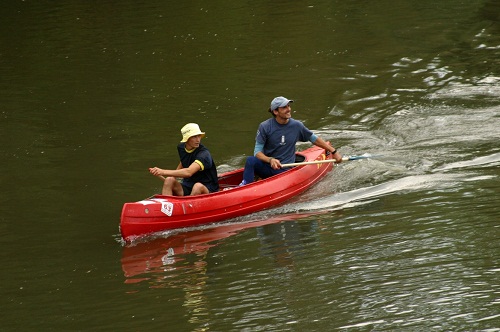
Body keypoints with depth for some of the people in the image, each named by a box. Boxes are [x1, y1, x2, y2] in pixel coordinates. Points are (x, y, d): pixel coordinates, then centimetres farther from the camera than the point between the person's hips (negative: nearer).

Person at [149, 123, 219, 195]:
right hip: (186, 188, 6)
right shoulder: (181, 148, 3)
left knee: (198, 186, -39)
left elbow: (188, 172, -37)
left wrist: (163, 172, -39)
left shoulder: (204, 154, -21)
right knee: (169, 180, -21)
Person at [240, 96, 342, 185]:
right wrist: (270, 160, -28)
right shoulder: (265, 127, -5)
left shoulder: (296, 126, 2)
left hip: (285, 171, 2)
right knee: (251, 160, -33)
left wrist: (333, 151, 16)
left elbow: (314, 139, 17)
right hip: (267, 167, -2)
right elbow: (257, 152, -8)